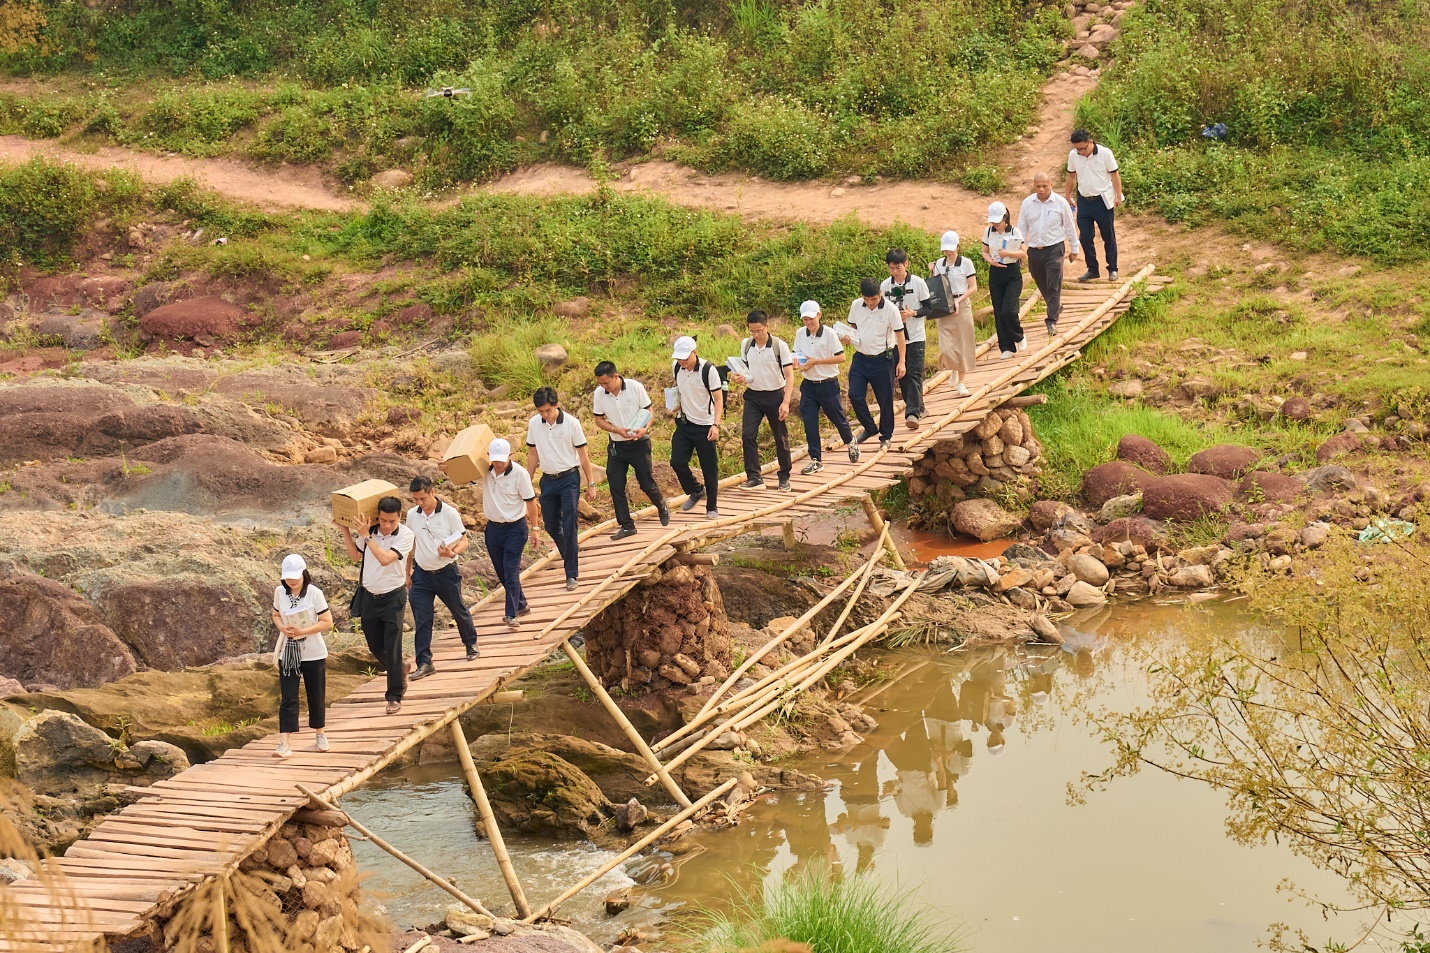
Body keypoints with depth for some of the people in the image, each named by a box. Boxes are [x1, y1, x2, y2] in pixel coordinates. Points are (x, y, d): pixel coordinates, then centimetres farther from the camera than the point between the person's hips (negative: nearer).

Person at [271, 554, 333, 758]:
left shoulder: (314, 593, -11)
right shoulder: (280, 592, 0)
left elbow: (327, 622, -11)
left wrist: (303, 631, -22)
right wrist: (282, 626, -9)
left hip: (313, 654, -2)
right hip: (287, 653, 2)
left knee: (316, 696, 11)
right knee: (288, 699, -5)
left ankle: (319, 734, 33)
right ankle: (284, 743, -12)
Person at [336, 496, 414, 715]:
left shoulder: (405, 535, -16)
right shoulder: (369, 530, -4)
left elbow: (385, 558, -29)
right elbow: (355, 556, 11)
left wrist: (365, 536, -28)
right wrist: (346, 531, 1)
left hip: (393, 598, -5)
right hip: (369, 596, 5)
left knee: (392, 648, -7)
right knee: (375, 647, 13)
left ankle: (395, 697, 3)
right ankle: (399, 670, 42)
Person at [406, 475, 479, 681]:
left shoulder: (449, 513, -11)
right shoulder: (412, 515, 2)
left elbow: (463, 540, -7)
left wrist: (453, 553, -28)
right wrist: (408, 573, 13)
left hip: (446, 573, -3)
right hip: (421, 574, 3)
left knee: (459, 611, 15)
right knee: (421, 620, -4)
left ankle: (471, 643, 41)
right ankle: (424, 663, -1)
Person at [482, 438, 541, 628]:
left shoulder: (519, 473, -15)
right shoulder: (485, 471, -4)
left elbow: (530, 501, -8)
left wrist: (535, 528, -7)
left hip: (515, 528, -5)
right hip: (493, 527, 5)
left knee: (511, 570, -13)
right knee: (501, 571, 14)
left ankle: (512, 614, -15)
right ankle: (521, 604, 32)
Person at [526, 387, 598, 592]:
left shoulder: (571, 423, -12)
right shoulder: (534, 424, -1)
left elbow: (583, 454, -5)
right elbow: (533, 454, 10)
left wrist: (590, 484, -4)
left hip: (569, 479, -4)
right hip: (548, 480, 4)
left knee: (569, 527, -9)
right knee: (551, 526, 10)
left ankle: (571, 574, -5)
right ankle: (571, 553, 38)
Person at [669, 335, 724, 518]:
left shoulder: (708, 370, -18)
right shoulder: (677, 368, -2)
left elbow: (718, 398, -14)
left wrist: (716, 425, -23)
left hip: (704, 426, -5)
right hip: (684, 423, 5)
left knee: (709, 468, 0)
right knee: (677, 461, -4)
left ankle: (711, 507, 13)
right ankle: (696, 491, 21)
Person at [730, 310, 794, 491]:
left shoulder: (780, 346, -12)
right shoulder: (746, 345, 1)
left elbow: (789, 376, -12)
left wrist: (785, 402, -21)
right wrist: (739, 377, -9)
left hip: (775, 395, -3)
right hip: (753, 395, 3)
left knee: (781, 437, 7)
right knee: (747, 434, -11)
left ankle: (784, 477, 22)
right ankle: (754, 477, -9)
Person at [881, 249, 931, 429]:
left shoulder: (918, 283, -6)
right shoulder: (885, 286, 2)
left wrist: (913, 313, -18)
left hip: (915, 337, -4)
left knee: (915, 374, -12)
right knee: (902, 375, 7)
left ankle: (913, 413, -20)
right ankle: (918, 408, 23)